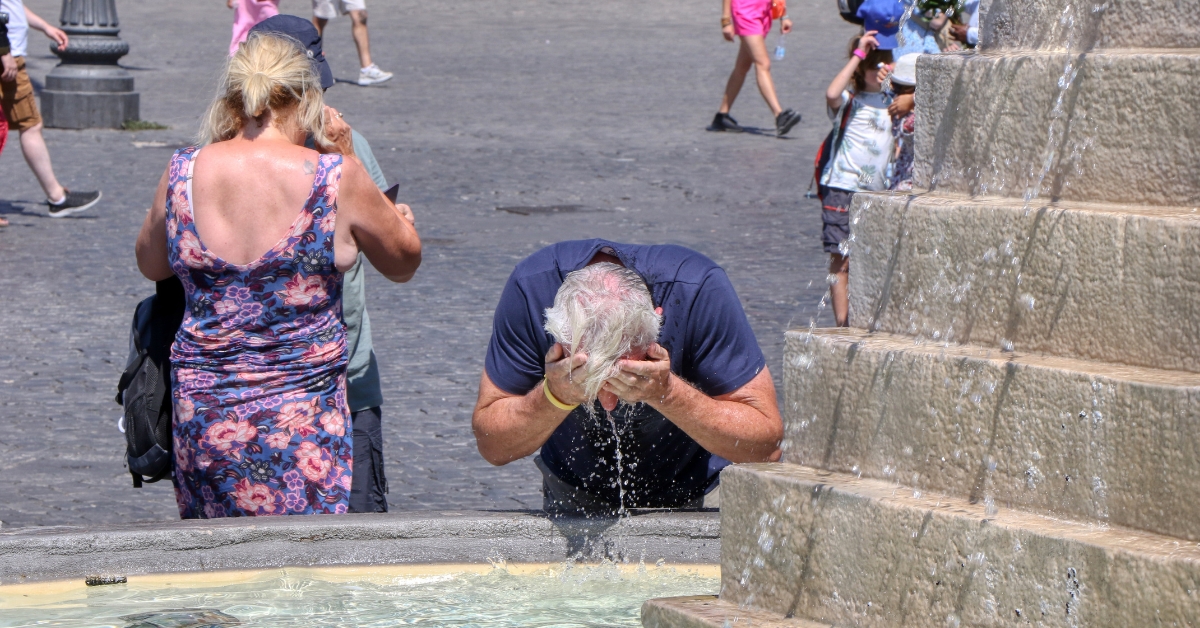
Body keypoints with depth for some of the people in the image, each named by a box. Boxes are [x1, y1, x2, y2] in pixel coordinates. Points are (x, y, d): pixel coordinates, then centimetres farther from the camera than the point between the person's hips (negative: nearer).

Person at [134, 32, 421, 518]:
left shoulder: (184, 172, -2)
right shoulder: (336, 177, -10)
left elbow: (151, 264, 18)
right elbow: (403, 264, 8)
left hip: (200, 409, 3)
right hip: (302, 418, -3)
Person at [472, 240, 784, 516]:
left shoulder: (700, 291, -29)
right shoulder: (530, 288, -25)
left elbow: (767, 444, -25)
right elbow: (491, 446, -18)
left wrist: (668, 394, -38)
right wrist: (555, 397, -36)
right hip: (575, 501, 0)